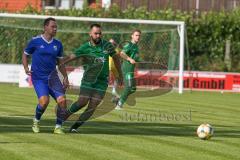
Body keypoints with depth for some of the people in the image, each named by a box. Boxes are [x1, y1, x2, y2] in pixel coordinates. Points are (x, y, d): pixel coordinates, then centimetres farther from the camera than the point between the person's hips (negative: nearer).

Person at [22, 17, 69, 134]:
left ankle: (58, 127, 3)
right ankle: (36, 121, 6)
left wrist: (65, 77, 9)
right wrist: (26, 68, -6)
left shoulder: (58, 44, 9)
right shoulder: (35, 41, -2)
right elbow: (25, 54, 10)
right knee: (44, 100, -23)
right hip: (38, 78, -4)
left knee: (62, 100, -13)